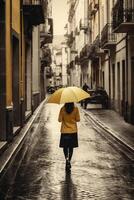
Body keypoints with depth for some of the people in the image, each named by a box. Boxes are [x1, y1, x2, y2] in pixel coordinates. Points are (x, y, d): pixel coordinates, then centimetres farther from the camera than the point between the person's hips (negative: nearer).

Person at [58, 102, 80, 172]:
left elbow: (59, 120, -7)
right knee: (71, 147, 12)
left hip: (64, 131, -1)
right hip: (73, 130, 1)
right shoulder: (75, 109, -9)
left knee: (65, 146, 12)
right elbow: (78, 119, -4)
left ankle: (67, 158, -11)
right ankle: (68, 161, 12)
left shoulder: (62, 109, -10)